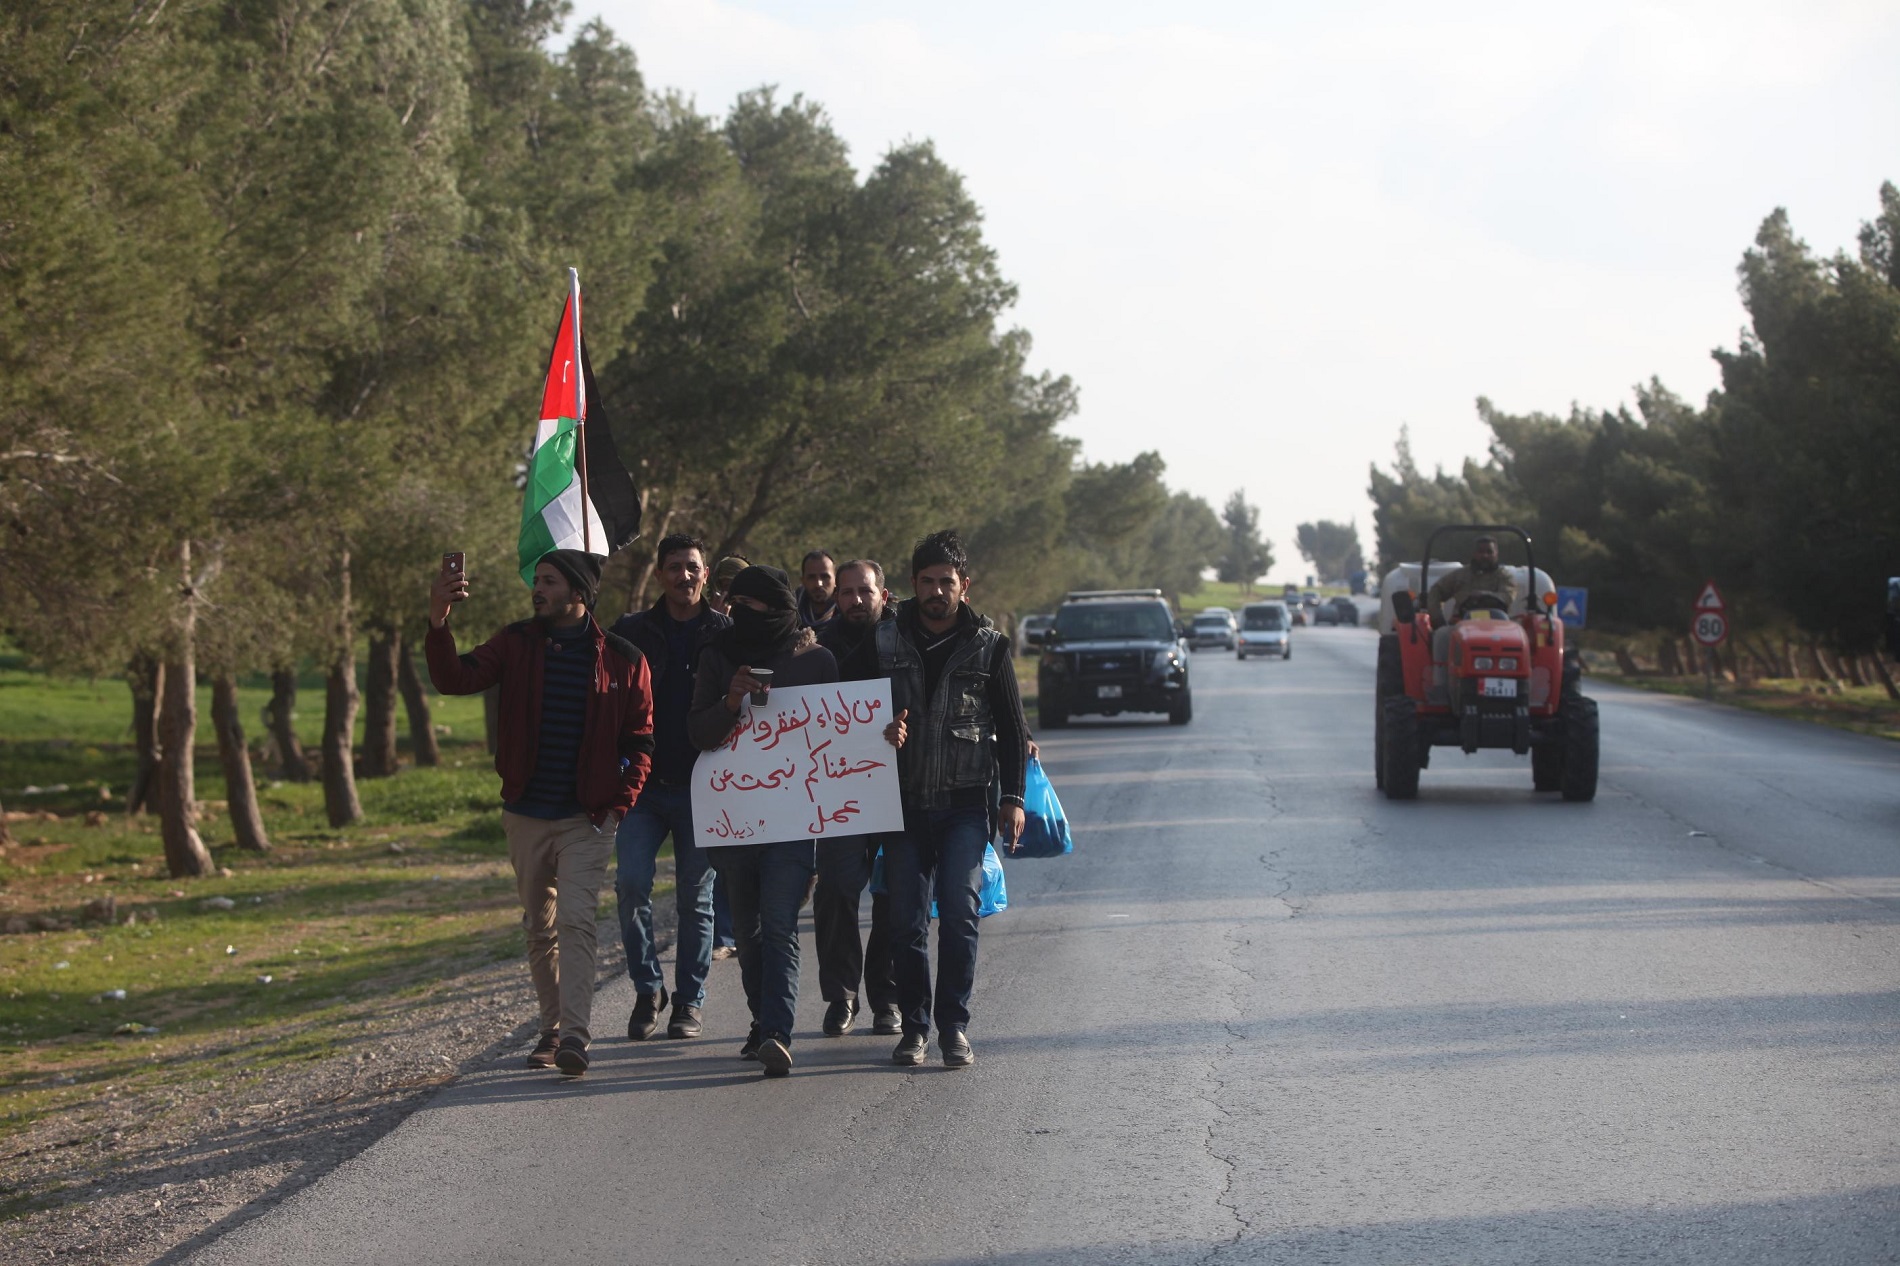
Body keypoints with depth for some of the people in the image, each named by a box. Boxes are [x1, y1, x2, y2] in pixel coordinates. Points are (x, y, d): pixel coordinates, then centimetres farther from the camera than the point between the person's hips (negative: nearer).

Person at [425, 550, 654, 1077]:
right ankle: (552, 1028, 22)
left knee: (575, 920, -15)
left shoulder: (621, 658, -2)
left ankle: (575, 1035, -20)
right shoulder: (517, 643, 3)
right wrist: (438, 623, -27)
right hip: (526, 815, 4)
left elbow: (640, 741, 1)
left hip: (587, 817, -4)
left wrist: (619, 804, -9)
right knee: (540, 929, 11)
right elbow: (455, 679, -11)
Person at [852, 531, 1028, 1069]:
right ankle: (915, 1026, 12)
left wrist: (1013, 797, 0)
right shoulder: (883, 642, 7)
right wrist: (878, 733, -9)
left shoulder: (988, 646, 5)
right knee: (906, 922, 1)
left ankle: (954, 1026, -3)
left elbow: (1012, 728, 8)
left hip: (964, 804, -2)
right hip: (904, 802, 2)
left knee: (959, 913, -11)